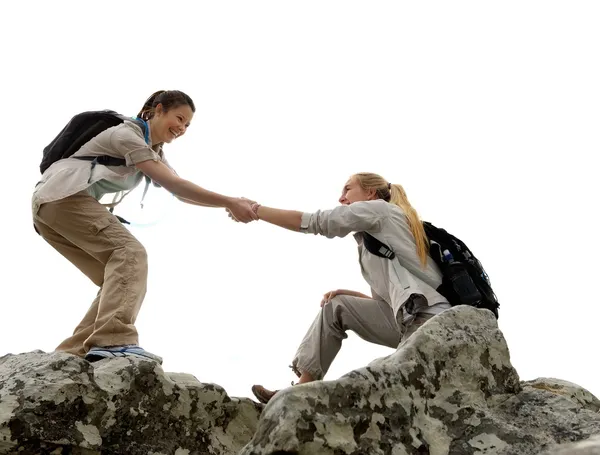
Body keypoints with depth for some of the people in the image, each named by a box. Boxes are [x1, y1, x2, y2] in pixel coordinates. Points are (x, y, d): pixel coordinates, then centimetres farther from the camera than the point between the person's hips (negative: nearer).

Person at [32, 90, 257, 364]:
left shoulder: (154, 151, 23)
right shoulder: (127, 134, -8)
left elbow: (181, 194, 14)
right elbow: (172, 185, -19)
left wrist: (230, 205, 0)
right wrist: (229, 203, -20)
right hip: (63, 195, -10)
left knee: (117, 279, 2)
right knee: (130, 253, -26)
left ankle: (71, 354, -5)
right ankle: (113, 341, -45)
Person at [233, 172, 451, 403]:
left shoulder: (378, 208, 3)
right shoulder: (377, 236, 28)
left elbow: (307, 221, 1)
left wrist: (254, 209, 8)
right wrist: (348, 295, 10)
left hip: (429, 318, -10)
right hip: (408, 316, 10)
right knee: (337, 307, 9)